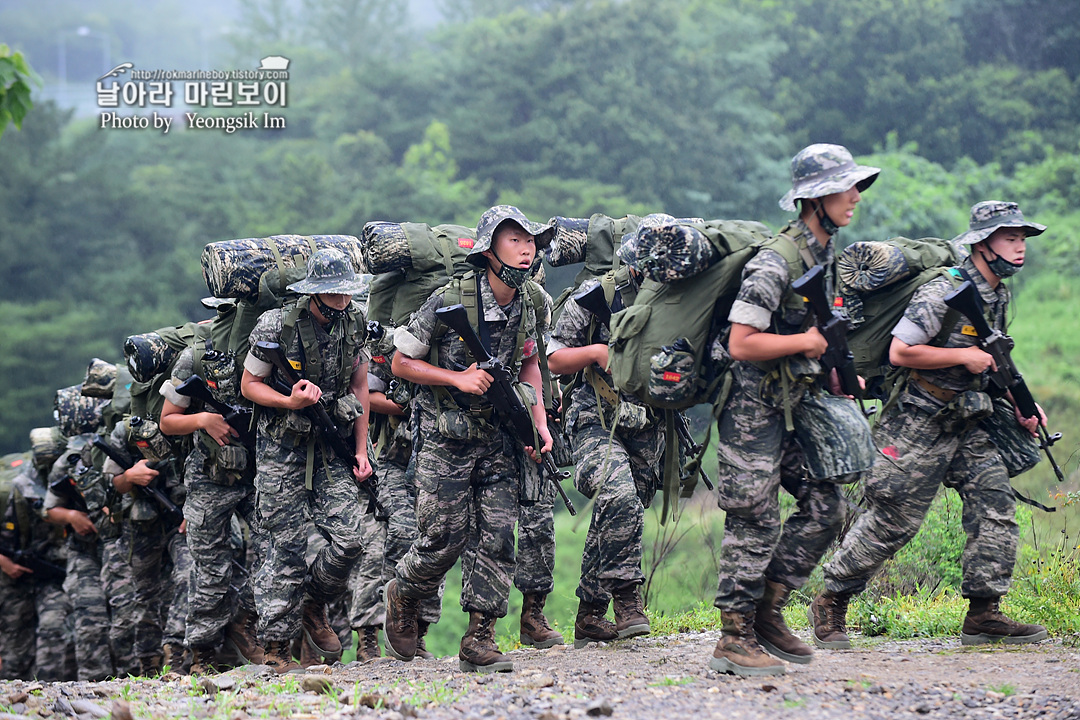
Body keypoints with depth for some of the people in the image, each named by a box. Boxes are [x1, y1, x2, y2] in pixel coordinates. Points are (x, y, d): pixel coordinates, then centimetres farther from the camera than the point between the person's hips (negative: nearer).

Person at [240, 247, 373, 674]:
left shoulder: (354, 324, 0)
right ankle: (275, 646, 5)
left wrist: (361, 450, 7)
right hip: (283, 447, -4)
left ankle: (314, 607, 21)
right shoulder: (276, 327, -14)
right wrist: (290, 402, -22)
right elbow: (249, 384, -4)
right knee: (289, 546, -4)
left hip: (332, 445, 4)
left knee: (347, 539, -8)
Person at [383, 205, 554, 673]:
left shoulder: (536, 305, -2)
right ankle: (401, 596, 28)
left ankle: (479, 641, 1)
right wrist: (458, 378, -19)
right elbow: (401, 363, -7)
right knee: (444, 538, -3)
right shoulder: (450, 302, -17)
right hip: (445, 436, -4)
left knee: (498, 537, -3)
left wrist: (540, 422, 4)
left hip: (499, 436, 4)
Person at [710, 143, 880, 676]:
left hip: (795, 404, 9)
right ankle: (734, 641, 1)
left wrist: (831, 369, 14)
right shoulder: (775, 261, -20)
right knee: (755, 524, -6)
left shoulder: (825, 255, 10)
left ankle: (767, 614, 16)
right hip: (754, 407, -9)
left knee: (825, 505, 6)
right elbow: (741, 344, -24)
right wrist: (808, 342, -19)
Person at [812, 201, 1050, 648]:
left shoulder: (998, 296, 10)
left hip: (966, 423, 8)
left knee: (996, 505, -5)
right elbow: (900, 352, -22)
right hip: (919, 425, -8)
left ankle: (983, 614, 0)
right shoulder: (944, 292, -19)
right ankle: (831, 604, 14)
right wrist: (964, 356, -20)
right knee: (892, 522, -2)